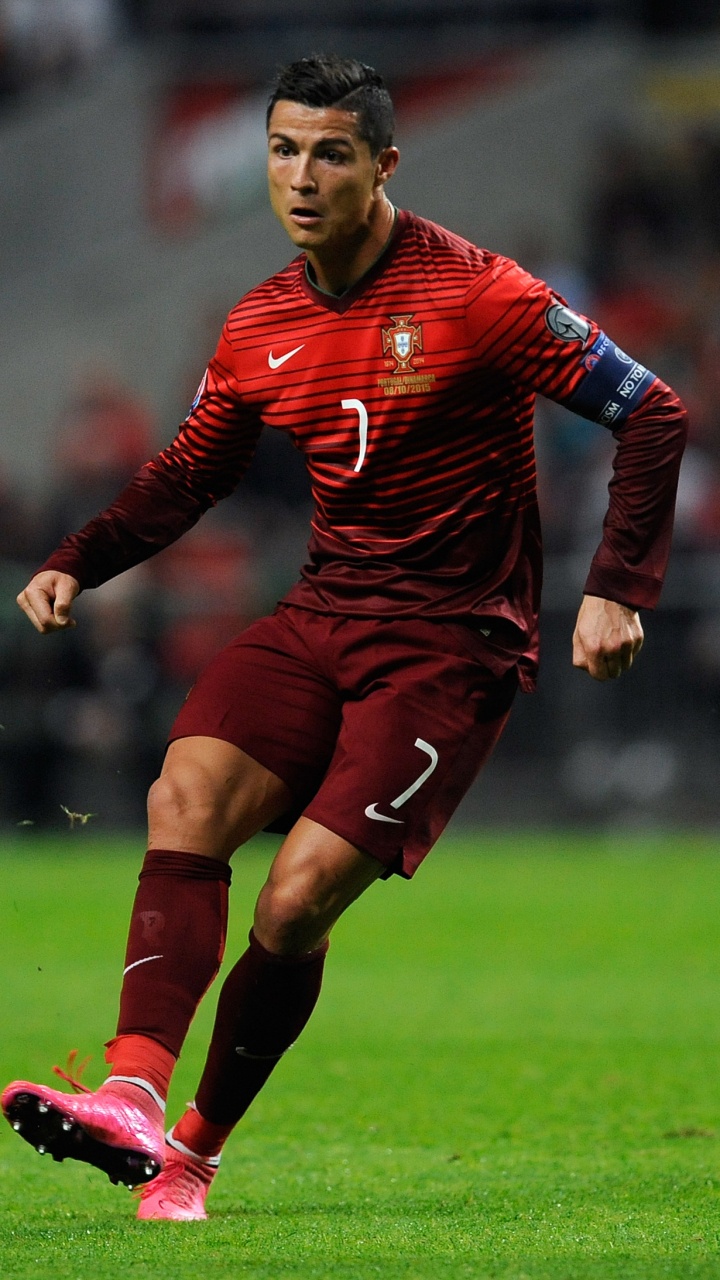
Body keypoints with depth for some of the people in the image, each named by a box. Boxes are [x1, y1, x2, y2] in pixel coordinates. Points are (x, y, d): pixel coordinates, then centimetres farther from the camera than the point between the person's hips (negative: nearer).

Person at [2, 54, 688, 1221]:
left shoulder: (476, 295, -12)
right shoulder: (261, 330, 7)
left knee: (296, 906, -17)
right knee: (185, 798, -22)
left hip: (452, 643, -5)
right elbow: (188, 475, 22)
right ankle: (136, 1092, -33)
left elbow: (653, 416, -9)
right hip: (320, 619, 6)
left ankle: (194, 1151, -1)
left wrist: (616, 591, -17)